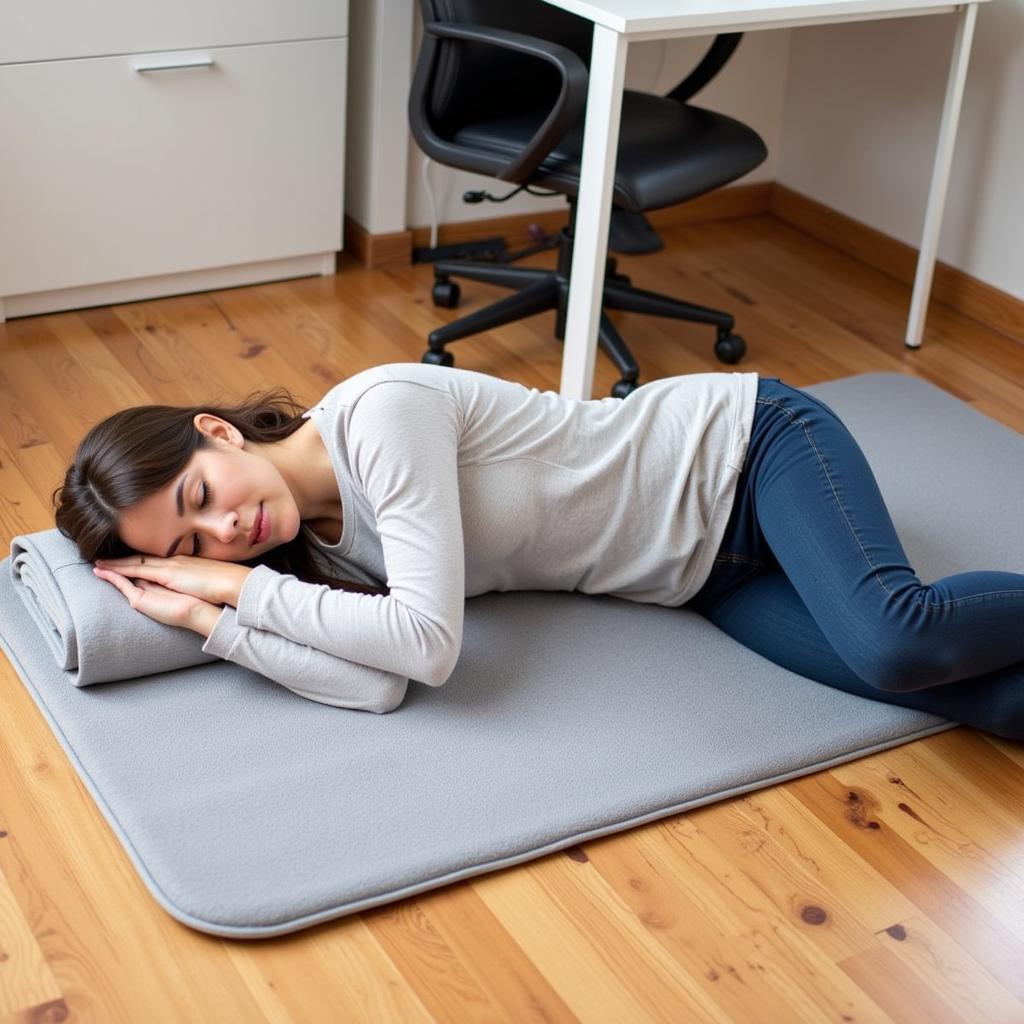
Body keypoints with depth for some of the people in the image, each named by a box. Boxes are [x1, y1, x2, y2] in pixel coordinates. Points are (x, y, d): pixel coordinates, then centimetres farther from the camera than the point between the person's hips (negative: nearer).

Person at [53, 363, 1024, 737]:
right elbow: (380, 686, -18)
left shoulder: (380, 410, -24)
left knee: (895, 637, -31)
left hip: (741, 447, -5)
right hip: (704, 575, 5)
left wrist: (241, 589, -20)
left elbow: (425, 641, -30)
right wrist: (205, 613, -20)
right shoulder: (312, 551, -1)